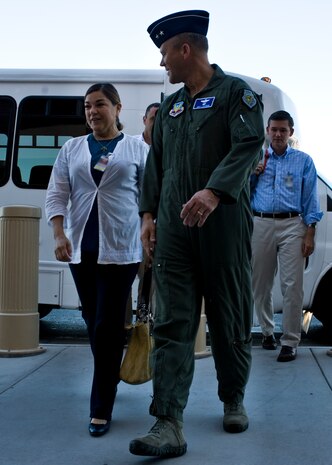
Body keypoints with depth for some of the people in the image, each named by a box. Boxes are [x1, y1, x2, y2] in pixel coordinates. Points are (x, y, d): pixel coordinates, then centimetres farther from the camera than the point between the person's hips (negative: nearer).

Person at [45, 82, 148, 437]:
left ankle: (101, 409, -1)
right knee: (93, 321, 12)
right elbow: (56, 194, 7)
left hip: (120, 248, -4)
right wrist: (59, 235, -7)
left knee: (108, 325, -6)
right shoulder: (72, 149, 11)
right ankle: (110, 378, 33)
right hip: (81, 248, 4)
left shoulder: (137, 149, 4)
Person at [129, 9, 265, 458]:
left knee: (230, 320, 6)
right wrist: (149, 213, 12)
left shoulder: (236, 92, 0)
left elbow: (249, 146, -15)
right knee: (172, 325, -5)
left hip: (223, 224, -5)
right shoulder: (169, 106, 20)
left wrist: (215, 192, -29)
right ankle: (169, 426, -8)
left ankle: (234, 401, 27)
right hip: (173, 230, 5)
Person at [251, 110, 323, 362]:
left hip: (292, 225, -3)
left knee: (292, 285, -8)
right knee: (260, 284, 8)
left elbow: (310, 199, 3)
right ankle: (267, 331, 25)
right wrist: (253, 174, -1)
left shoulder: (303, 161, 8)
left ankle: (290, 342, -4)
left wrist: (310, 234, -6)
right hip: (261, 225, 3)